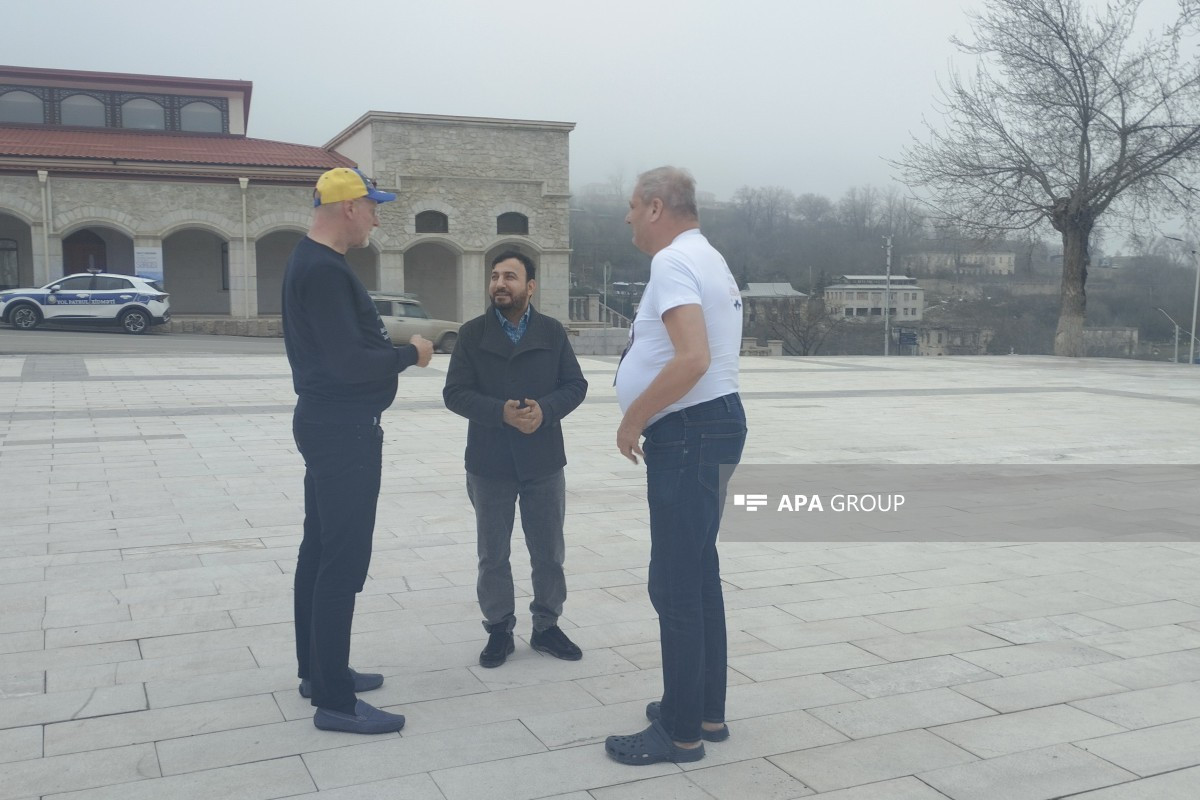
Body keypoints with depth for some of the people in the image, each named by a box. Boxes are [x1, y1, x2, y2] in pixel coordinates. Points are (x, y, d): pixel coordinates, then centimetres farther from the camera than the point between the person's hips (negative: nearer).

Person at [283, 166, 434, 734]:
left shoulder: (310, 262, 14)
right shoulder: (325, 271, -19)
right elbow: (349, 363, -25)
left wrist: (393, 347, 6)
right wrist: (410, 354, -11)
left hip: (327, 425, 11)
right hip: (345, 430, -11)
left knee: (320, 549, 17)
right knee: (344, 561, -7)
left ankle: (318, 670, 29)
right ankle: (333, 700, -1)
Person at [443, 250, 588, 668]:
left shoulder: (553, 331, 2)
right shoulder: (471, 333, -2)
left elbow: (575, 385, 1)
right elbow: (455, 393, -7)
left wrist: (545, 409, -19)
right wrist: (502, 412, -22)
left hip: (544, 461, 1)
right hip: (489, 463, -1)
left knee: (549, 552, 11)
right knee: (493, 555, 9)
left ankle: (547, 626, 26)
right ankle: (499, 630, 23)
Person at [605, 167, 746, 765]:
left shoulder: (673, 261, -15)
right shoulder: (707, 259, 18)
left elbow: (692, 359, -28)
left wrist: (632, 420, -18)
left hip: (688, 433, -11)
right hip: (711, 425, 11)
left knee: (676, 586, -4)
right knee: (698, 575, 17)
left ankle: (681, 732, 6)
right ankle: (706, 710, 28)